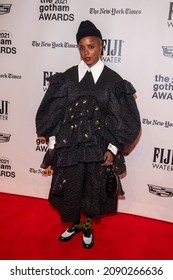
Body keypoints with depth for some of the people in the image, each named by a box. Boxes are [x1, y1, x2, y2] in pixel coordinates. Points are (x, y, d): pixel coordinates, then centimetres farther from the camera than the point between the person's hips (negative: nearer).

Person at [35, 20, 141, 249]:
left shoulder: (113, 80, -4)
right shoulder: (67, 77, 0)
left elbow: (125, 119, -3)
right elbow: (52, 111, 3)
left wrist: (113, 149, -9)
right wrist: (52, 143, -1)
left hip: (98, 148, -1)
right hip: (68, 146, 1)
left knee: (93, 189, 14)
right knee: (70, 187, 13)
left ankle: (87, 226, 41)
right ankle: (75, 224, 41)